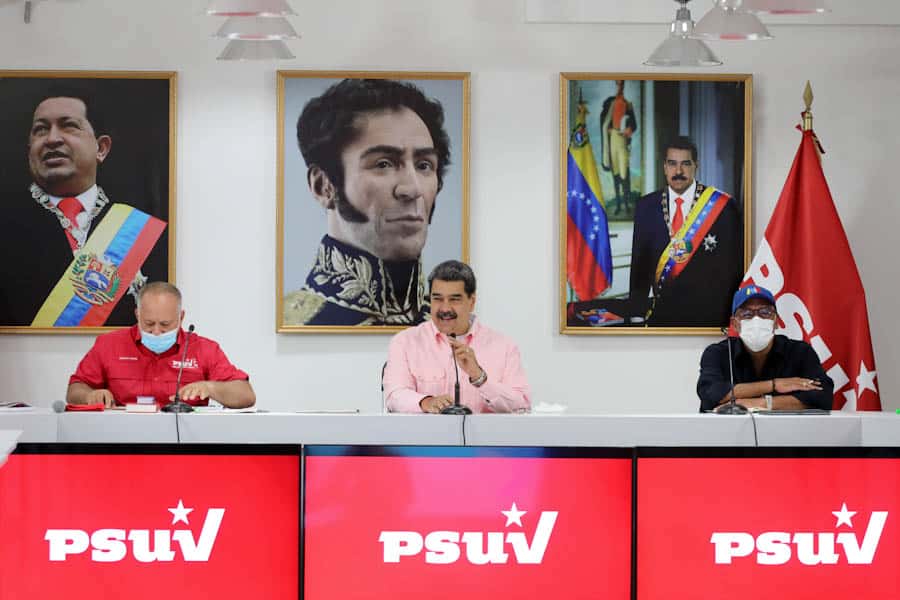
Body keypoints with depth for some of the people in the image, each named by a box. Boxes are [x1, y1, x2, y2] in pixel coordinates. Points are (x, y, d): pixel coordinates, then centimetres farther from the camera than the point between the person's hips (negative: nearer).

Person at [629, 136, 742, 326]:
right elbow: (640, 262, 9)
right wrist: (638, 309, 4)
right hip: (661, 312, 2)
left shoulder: (723, 207, -5)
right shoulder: (646, 207, 5)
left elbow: (734, 267, -4)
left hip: (708, 313, -2)